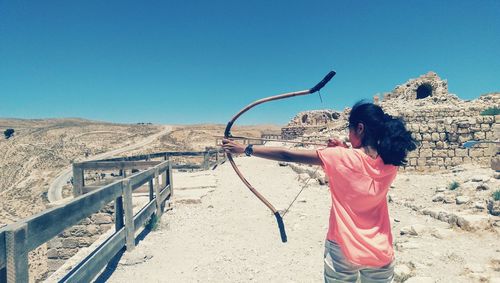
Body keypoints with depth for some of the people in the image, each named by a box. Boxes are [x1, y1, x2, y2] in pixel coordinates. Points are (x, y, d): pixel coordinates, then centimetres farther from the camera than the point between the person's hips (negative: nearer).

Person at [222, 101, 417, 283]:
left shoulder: (339, 158, -19)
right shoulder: (391, 164, -7)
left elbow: (287, 155, -16)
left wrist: (244, 149, -8)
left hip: (343, 249, -3)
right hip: (380, 253, 4)